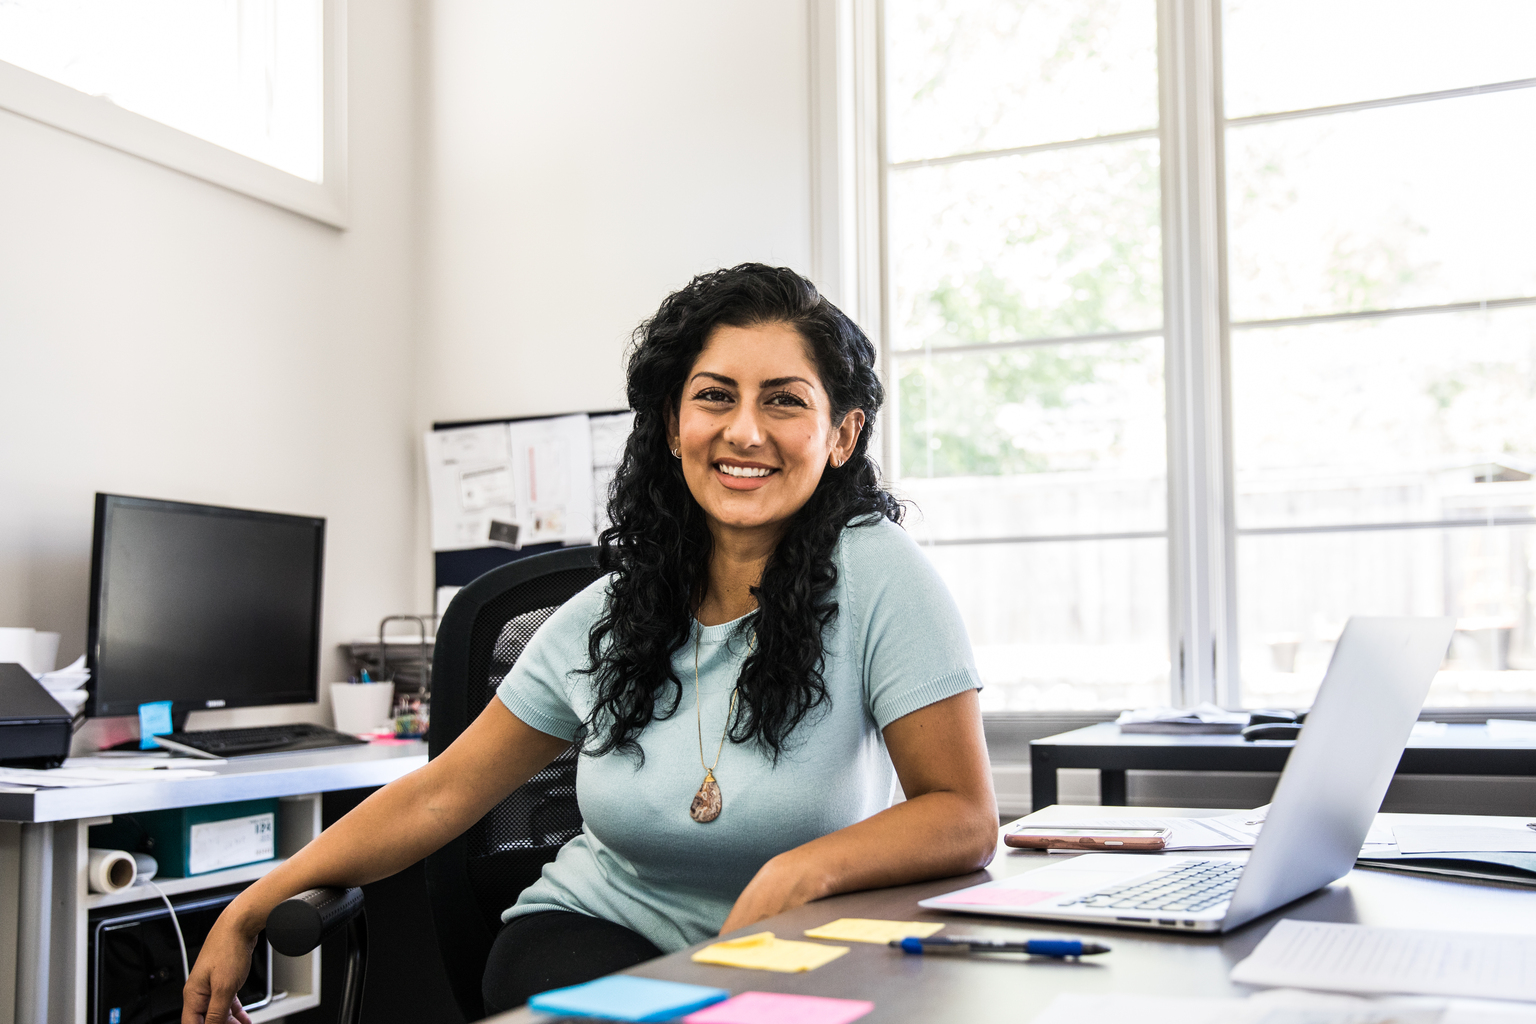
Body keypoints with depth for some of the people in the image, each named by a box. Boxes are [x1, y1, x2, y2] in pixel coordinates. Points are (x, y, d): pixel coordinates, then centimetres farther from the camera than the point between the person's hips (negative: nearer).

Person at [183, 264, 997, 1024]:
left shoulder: (876, 573, -12)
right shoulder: (605, 619, 0)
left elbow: (964, 815, -13)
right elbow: (441, 795, 5)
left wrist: (801, 872, -31)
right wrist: (248, 914, 3)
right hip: (594, 931, 2)